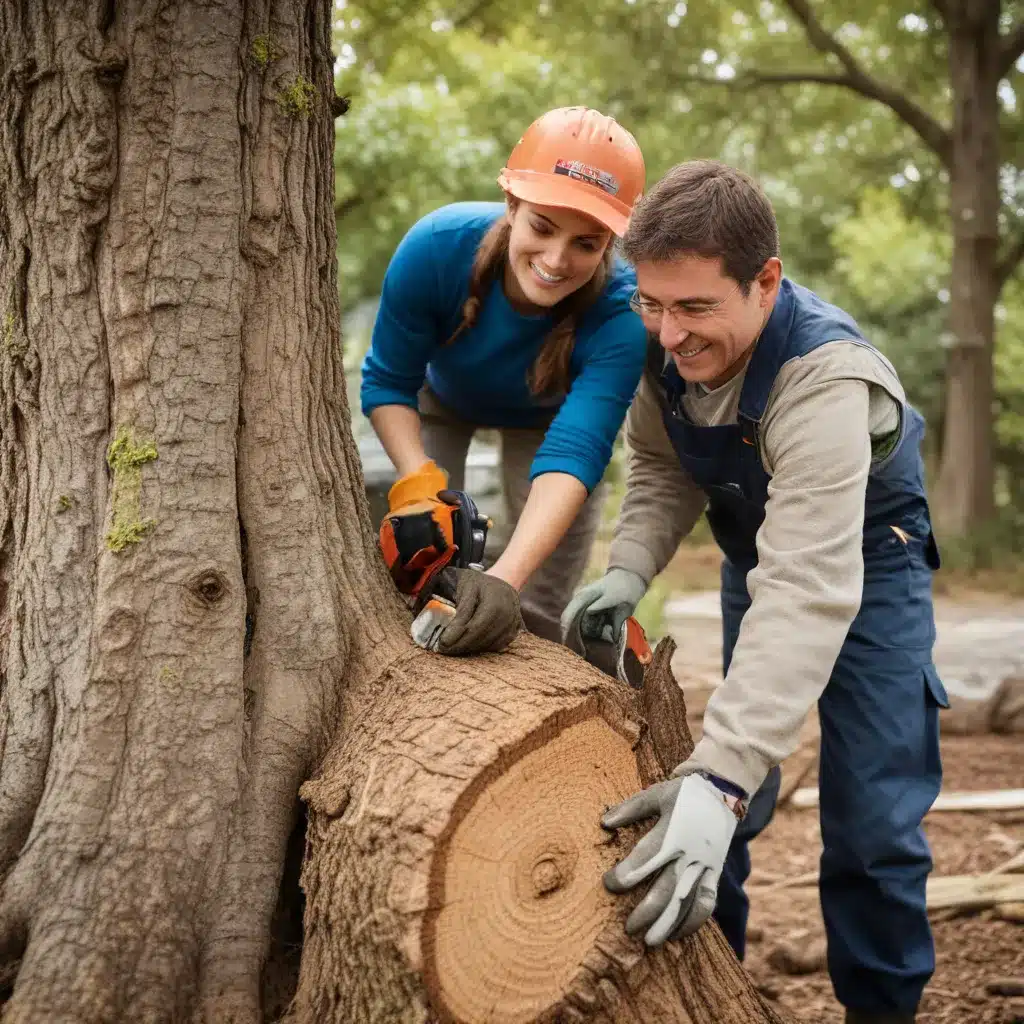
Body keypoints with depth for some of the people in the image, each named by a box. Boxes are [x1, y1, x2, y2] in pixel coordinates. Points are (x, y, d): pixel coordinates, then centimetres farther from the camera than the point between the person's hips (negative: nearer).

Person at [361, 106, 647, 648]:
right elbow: (386, 383, -24)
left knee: (532, 618, -4)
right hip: (442, 399, 1)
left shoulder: (621, 314, -40)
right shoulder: (437, 246, -37)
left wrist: (505, 579, -62)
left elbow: (572, 453, -47)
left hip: (549, 417, 0)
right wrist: (420, 485, -40)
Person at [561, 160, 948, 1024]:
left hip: (866, 559, -5)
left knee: (872, 821, -9)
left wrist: (721, 779, -54)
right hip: (755, 552, 5)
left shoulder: (824, 379, -40)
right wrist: (629, 570, -24)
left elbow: (807, 592, -47)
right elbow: (661, 467, -4)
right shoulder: (667, 346, -21)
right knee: (720, 792, 6)